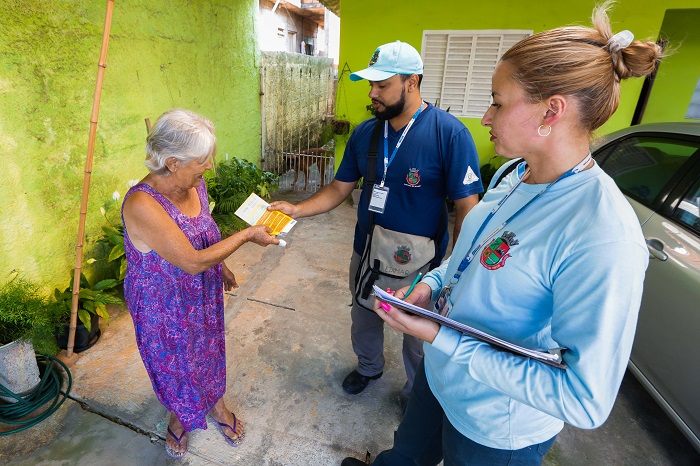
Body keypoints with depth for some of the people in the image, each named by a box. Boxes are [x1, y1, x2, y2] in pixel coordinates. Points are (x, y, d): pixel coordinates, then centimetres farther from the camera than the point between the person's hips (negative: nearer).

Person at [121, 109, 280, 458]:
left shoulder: (195, 185, -11)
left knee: (209, 349, 25)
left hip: (204, 295, 5)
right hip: (164, 308, -5)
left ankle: (216, 403, 53)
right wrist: (247, 235, -26)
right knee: (176, 363, 20)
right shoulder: (141, 204, -34)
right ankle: (180, 416, 53)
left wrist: (221, 267, 17)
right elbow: (192, 261, -33)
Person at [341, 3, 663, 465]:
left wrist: (443, 340, -30)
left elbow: (585, 401, -30)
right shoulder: (516, 177, -7)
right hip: (442, 374, 6)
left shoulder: (603, 239, -33)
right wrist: (432, 283, -10)